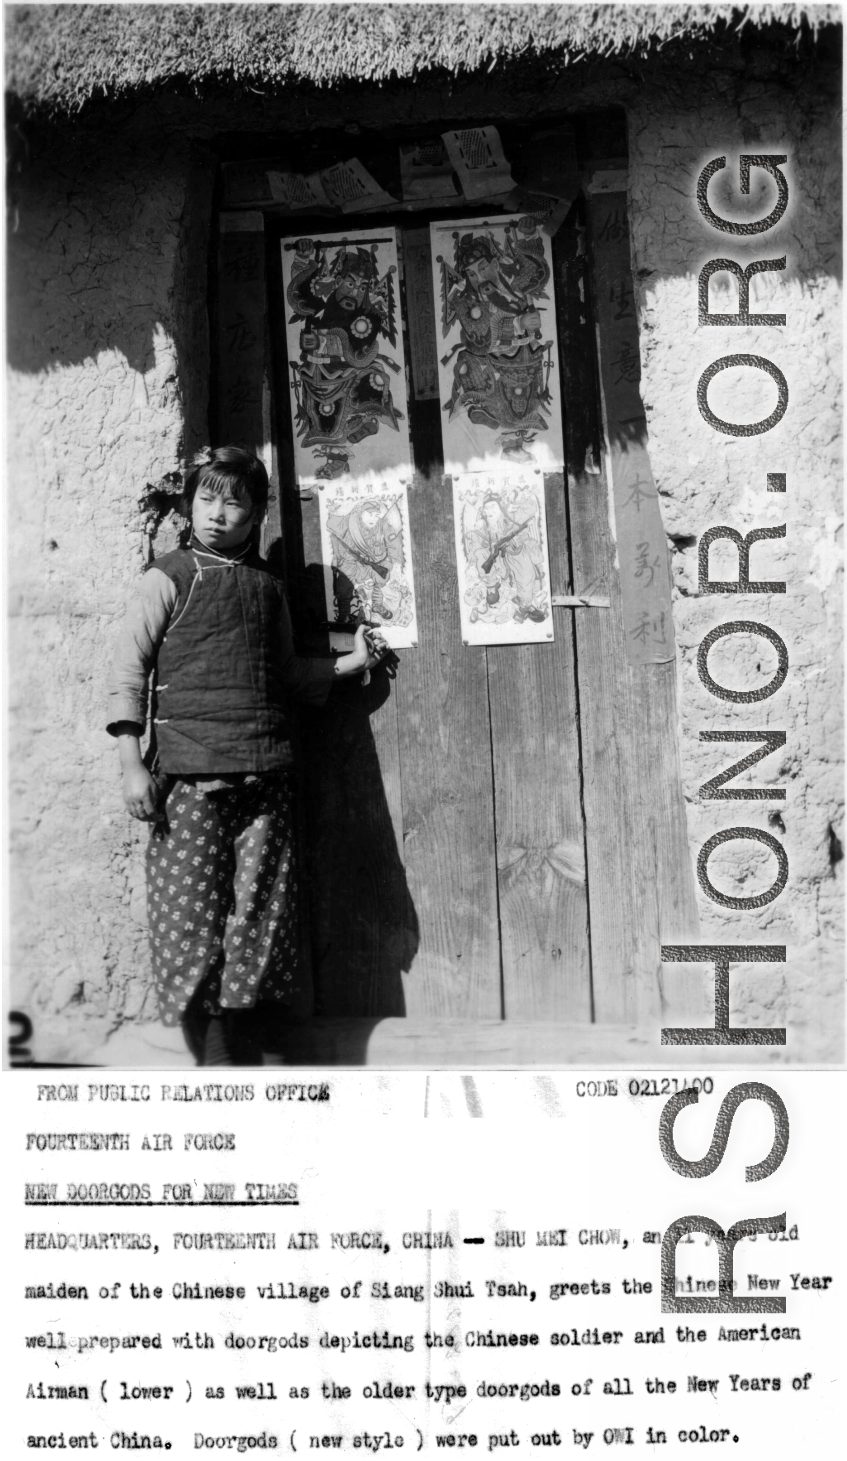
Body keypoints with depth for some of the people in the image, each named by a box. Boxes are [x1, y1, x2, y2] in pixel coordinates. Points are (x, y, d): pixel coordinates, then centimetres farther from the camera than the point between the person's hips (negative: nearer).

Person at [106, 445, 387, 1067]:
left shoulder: (267, 585, 15)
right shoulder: (171, 577, 2)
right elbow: (129, 670, -2)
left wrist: (350, 661, 18)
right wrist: (132, 762, -9)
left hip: (266, 774, 4)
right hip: (190, 774, -4)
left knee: (259, 918, 4)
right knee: (194, 918, -5)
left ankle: (244, 1054, 12)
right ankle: (214, 1061, 1)